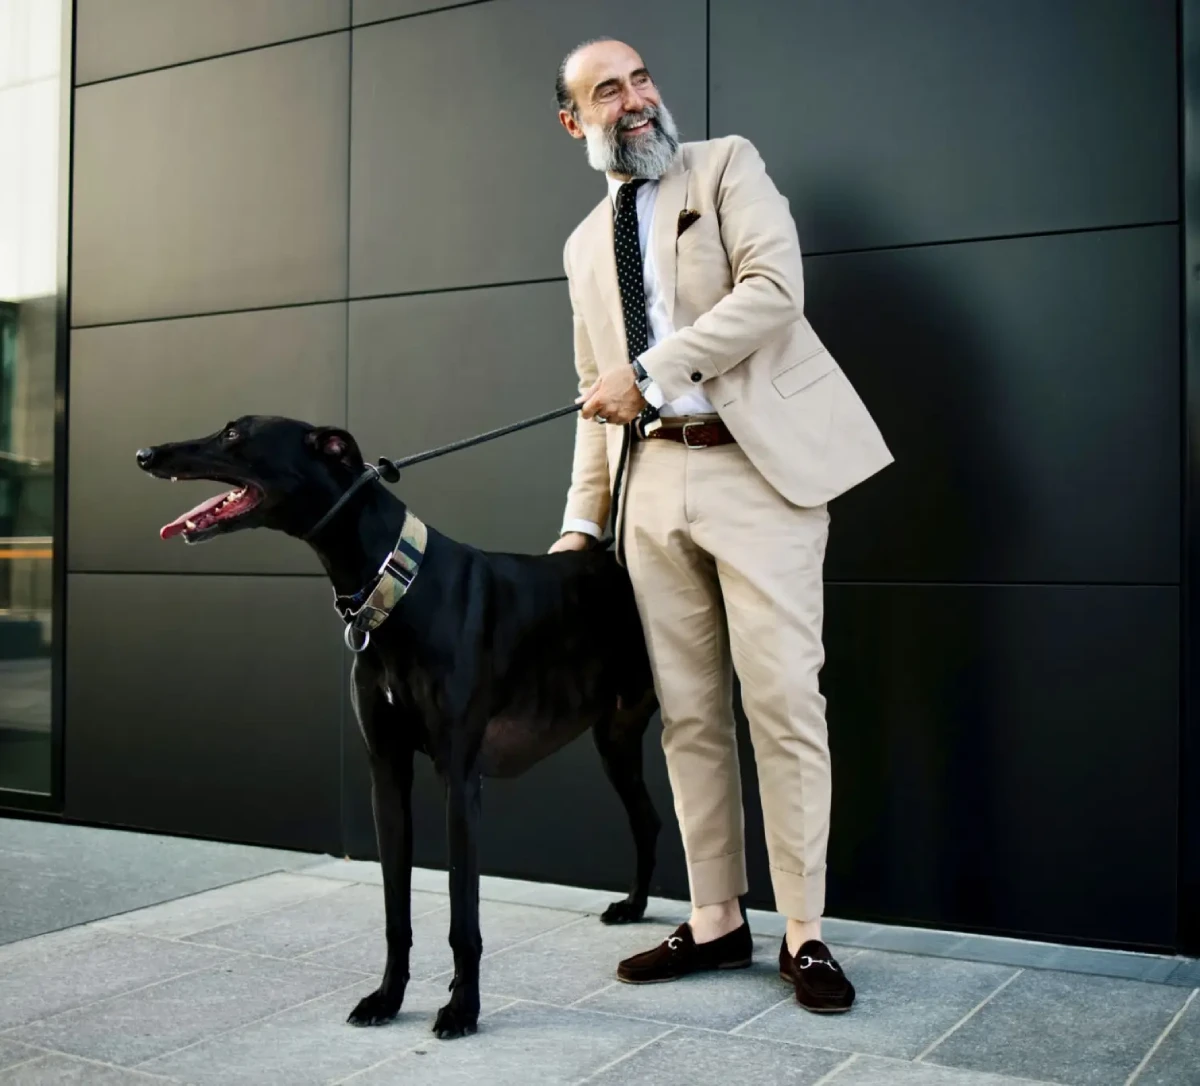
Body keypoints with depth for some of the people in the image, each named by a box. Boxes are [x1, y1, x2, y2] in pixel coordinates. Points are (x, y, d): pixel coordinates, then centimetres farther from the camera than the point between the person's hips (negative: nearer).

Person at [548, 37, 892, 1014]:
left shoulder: (727, 166, 8)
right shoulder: (586, 244, 21)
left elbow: (773, 289, -10)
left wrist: (649, 371, -12)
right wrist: (582, 521, 13)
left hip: (756, 466, -5)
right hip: (652, 479, 5)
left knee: (782, 698, -7)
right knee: (688, 712, 7)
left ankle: (804, 934, 4)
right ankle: (716, 923, 17)